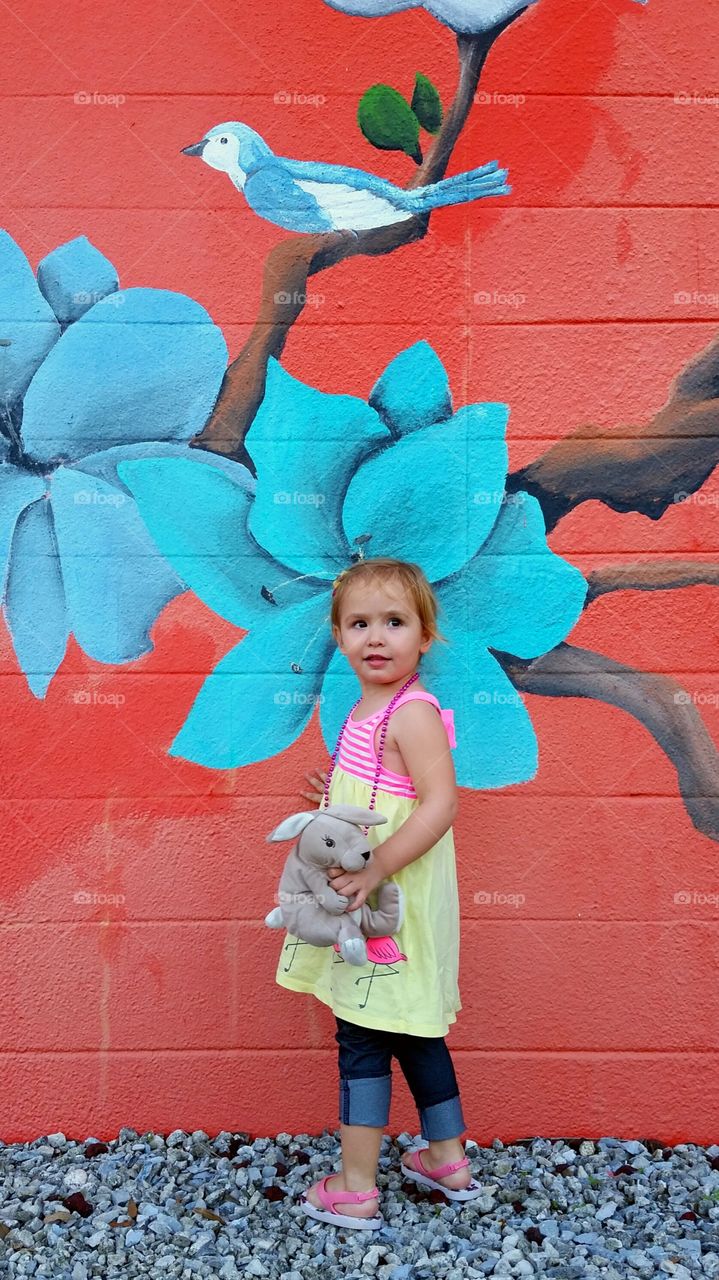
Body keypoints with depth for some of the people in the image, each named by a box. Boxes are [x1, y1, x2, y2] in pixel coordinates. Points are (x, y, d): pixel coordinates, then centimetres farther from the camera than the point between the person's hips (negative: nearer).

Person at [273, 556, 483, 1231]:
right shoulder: (372, 709, 10)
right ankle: (447, 1161, 34)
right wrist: (341, 798, 17)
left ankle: (355, 1189, 13)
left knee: (361, 1036, 0)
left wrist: (376, 867, -31)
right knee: (412, 1031, 19)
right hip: (367, 901, 10)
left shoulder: (412, 713, -19)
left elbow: (440, 803, -28)